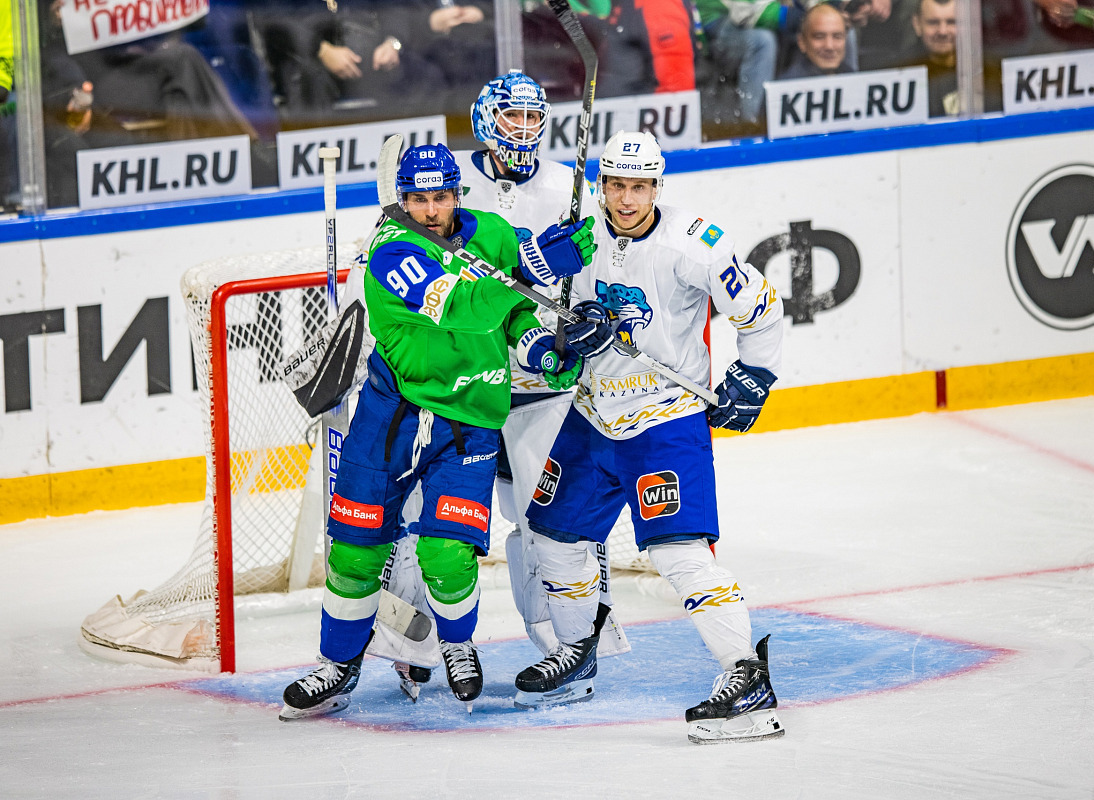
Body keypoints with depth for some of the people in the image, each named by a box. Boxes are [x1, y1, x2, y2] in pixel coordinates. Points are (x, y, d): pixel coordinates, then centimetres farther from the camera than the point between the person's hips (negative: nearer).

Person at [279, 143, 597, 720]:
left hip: (469, 422, 1)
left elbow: (511, 300, 19)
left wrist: (530, 337, -2)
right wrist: (538, 265, -35)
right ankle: (338, 665, 24)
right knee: (356, 550, 3)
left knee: (447, 558, -13)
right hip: (392, 410, -1)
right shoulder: (391, 251, -15)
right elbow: (461, 306, -30)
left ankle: (458, 644, 18)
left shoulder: (492, 234, 0)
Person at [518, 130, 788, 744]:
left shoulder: (690, 244, -18)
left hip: (668, 420, -7)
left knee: (678, 548, -20)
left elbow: (761, 307, -9)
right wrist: (574, 328, -8)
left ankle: (749, 679, -23)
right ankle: (577, 655, 36)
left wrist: (751, 381, -6)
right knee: (555, 530, 15)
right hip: (594, 412, 7)